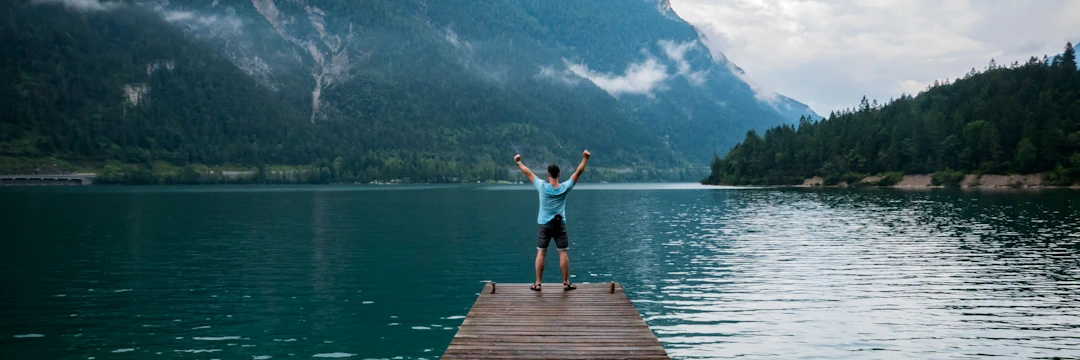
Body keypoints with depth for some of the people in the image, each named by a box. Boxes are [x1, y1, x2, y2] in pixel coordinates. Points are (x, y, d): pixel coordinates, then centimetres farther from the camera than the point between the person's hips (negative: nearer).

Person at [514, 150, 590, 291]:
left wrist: (518, 162, 15)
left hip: (544, 225, 0)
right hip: (560, 225, 0)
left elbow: (528, 173, 3)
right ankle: (566, 283, 6)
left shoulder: (542, 186, -9)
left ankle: (537, 283, 4)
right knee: (563, 253, 4)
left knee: (541, 253, 3)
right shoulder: (565, 187, -7)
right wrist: (585, 158, 6)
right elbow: (578, 172, 0)